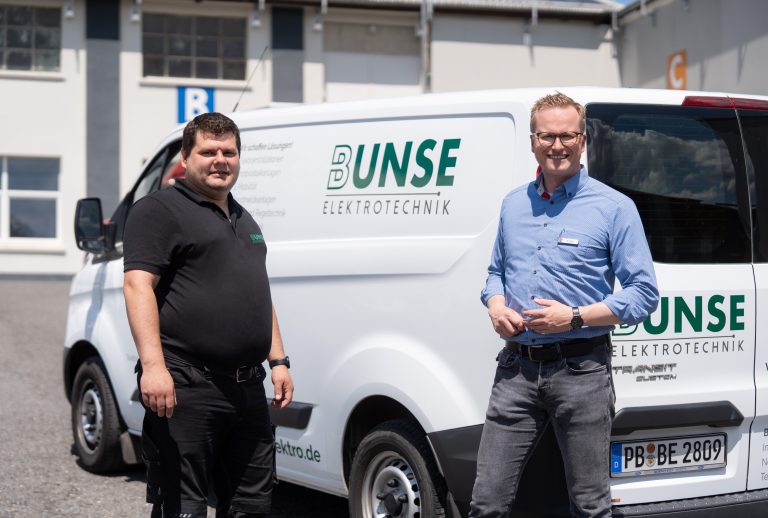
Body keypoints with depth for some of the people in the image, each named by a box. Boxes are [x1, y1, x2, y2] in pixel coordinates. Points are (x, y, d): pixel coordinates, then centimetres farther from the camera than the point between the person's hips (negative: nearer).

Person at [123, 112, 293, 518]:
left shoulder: (244, 220, 22)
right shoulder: (160, 210, -4)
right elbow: (138, 285, -16)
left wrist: (278, 361, 18)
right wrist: (153, 366, -26)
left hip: (248, 388, 8)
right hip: (186, 387, -8)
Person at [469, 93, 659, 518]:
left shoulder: (613, 207, -2)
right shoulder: (513, 204, 14)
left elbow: (644, 293, -4)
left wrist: (575, 317, -15)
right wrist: (496, 307, 3)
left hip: (581, 371, -4)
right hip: (517, 369, 4)